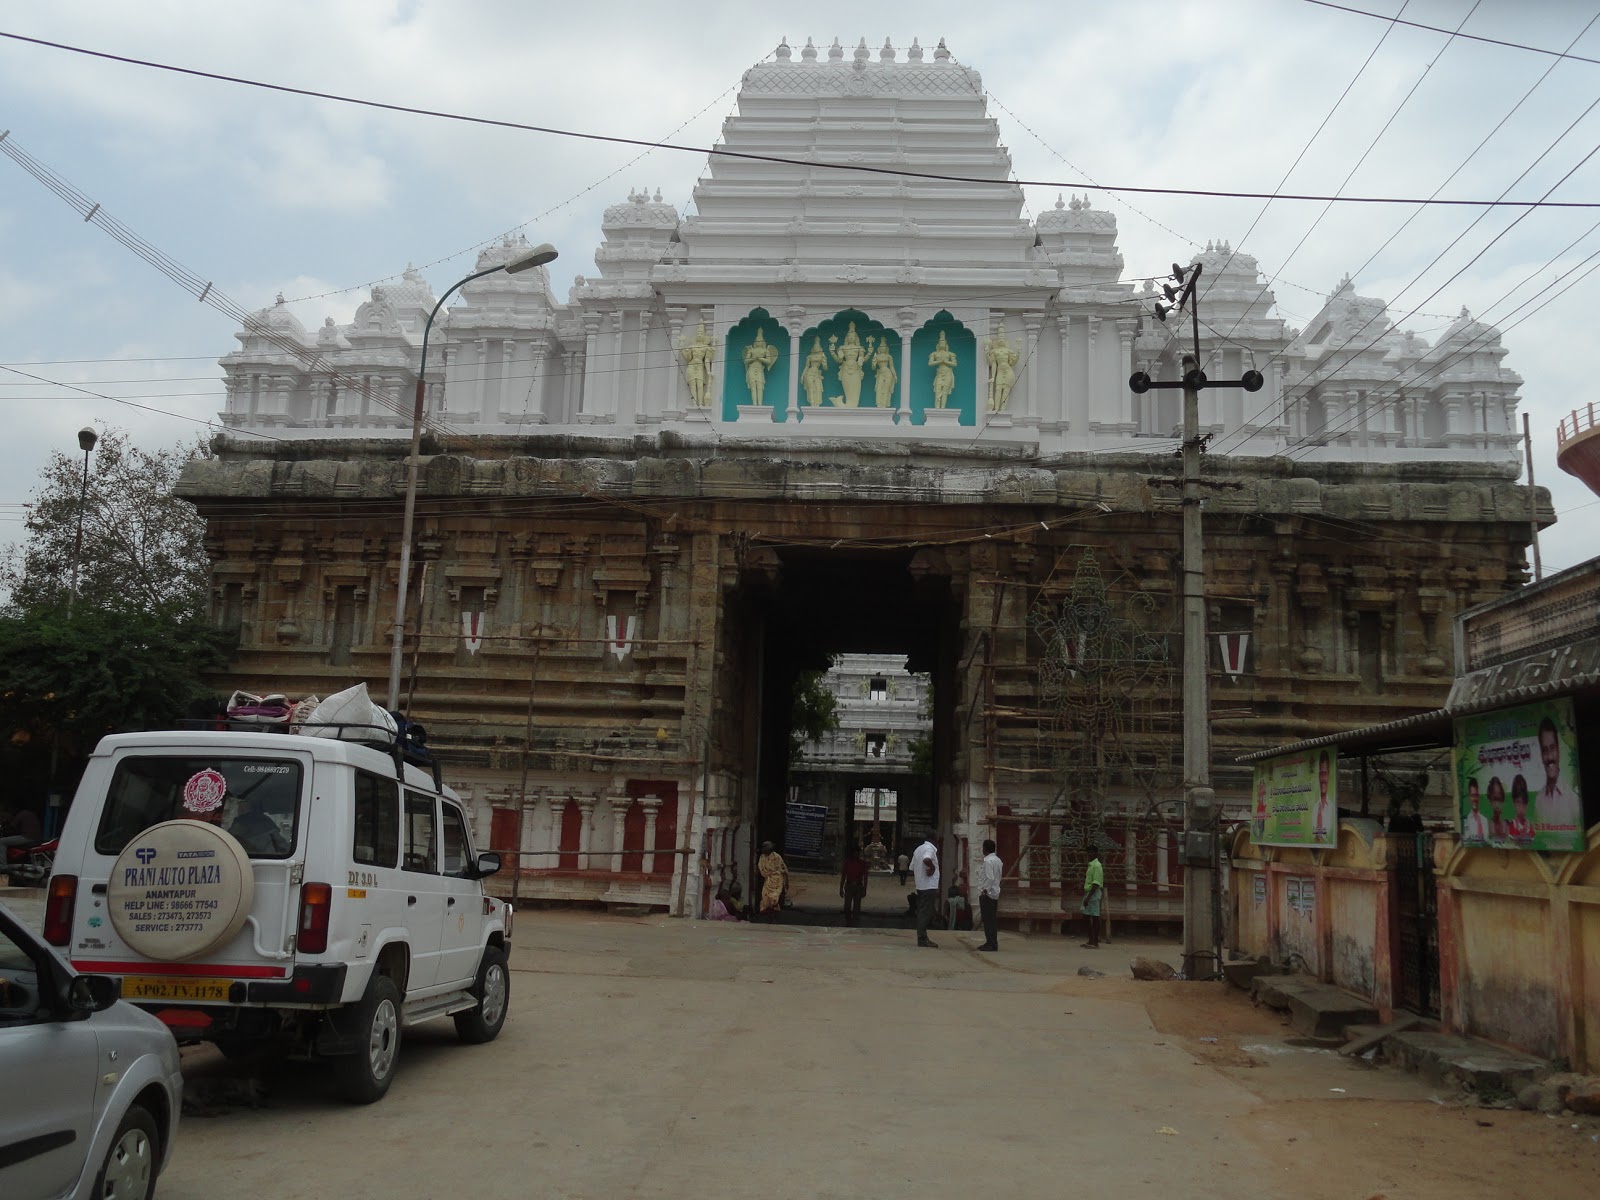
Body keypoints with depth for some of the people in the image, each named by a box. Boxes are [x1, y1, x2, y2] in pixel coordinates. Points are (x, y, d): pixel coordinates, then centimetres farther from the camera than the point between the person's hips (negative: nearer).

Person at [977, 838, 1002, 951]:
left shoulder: (988, 861, -16)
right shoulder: (997, 860, 13)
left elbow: (990, 878, -23)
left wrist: (985, 890, -17)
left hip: (987, 894, -10)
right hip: (995, 893, 10)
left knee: (988, 920, -6)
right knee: (993, 920, 12)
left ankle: (991, 943, -6)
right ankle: (993, 943, 16)